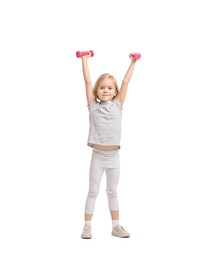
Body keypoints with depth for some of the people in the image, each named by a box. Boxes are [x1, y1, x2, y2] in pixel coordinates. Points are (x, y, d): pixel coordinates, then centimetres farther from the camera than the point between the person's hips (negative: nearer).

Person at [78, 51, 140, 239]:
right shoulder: (93, 105, 0)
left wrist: (133, 63, 7)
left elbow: (126, 82, 5)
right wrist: (85, 60, 2)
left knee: (112, 192, 13)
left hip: (114, 155, 2)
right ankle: (87, 226, 12)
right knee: (93, 191, 5)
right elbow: (88, 82, 0)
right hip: (98, 155, -2)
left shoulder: (118, 105, 4)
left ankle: (116, 226, 20)